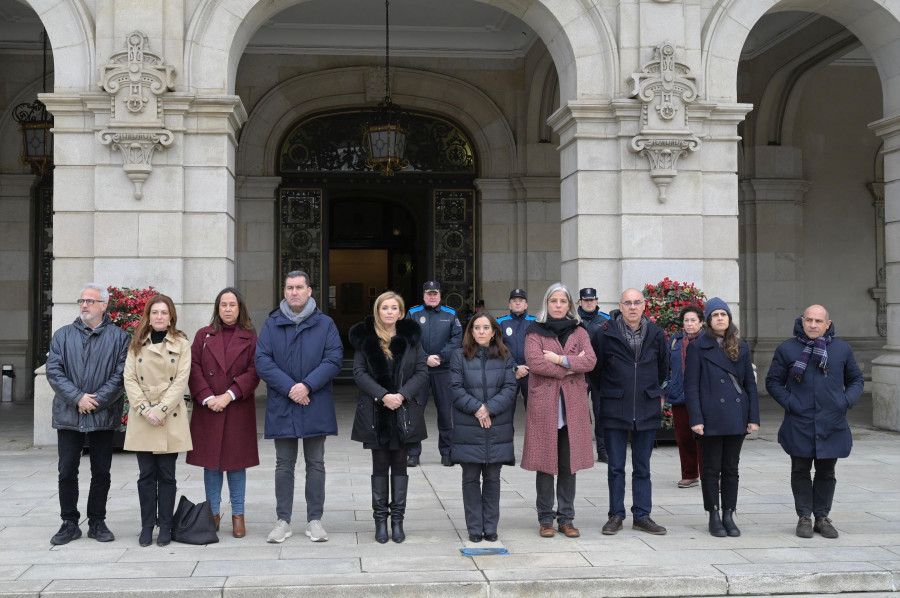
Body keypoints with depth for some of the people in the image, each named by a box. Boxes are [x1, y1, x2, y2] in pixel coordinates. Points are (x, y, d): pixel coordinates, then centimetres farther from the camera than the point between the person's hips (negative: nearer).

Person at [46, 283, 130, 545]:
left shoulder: (118, 337, 2)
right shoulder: (63, 335, 8)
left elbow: (121, 374, -6)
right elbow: (54, 371, -1)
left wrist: (96, 401, -14)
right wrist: (77, 398, -13)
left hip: (104, 415, -1)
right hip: (68, 414, 1)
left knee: (101, 472, 7)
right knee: (67, 472, 4)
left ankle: (97, 522, 19)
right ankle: (69, 523, 15)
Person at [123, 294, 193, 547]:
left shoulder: (181, 344, 4)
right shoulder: (137, 344, 9)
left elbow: (181, 381, -3)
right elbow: (129, 379, 2)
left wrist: (161, 410, -12)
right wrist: (146, 410, -10)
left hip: (171, 418, -1)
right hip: (142, 419, 1)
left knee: (167, 474, 2)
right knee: (146, 474, 4)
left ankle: (165, 526, 10)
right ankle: (147, 526, 12)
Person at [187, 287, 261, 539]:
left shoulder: (249, 338, 5)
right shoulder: (204, 335, 8)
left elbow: (254, 372, -3)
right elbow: (194, 369, 1)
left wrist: (229, 395, -13)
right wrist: (208, 398, -11)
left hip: (238, 410, -1)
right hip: (208, 410, 1)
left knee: (236, 461, 3)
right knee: (211, 461, 5)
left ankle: (238, 515, 11)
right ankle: (213, 513, 15)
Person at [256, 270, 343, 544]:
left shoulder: (325, 324, 3)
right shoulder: (272, 324, 5)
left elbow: (334, 359, -5)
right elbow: (262, 361, -3)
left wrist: (308, 385, -16)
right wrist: (289, 388, -14)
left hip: (316, 406, 0)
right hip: (282, 406, 1)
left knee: (315, 464, 7)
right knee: (284, 465, 7)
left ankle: (314, 520, 15)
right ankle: (283, 521, 15)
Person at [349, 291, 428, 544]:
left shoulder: (411, 336, 3)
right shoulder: (365, 337, 1)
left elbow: (422, 371, 0)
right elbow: (359, 372, -4)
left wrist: (402, 395, -13)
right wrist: (383, 395, -15)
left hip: (404, 411, 1)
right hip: (375, 412, -1)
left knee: (400, 465, 6)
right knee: (380, 466, 5)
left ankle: (397, 519, 14)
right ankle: (380, 520, 12)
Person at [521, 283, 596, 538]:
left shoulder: (579, 332, 12)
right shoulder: (535, 332, 4)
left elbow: (590, 361, -4)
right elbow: (534, 362, -13)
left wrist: (559, 359, -13)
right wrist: (571, 366, -9)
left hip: (573, 407, 2)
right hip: (543, 405, -2)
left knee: (569, 465, 5)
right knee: (545, 464, 1)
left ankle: (566, 518, 14)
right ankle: (545, 519, 11)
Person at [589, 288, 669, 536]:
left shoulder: (656, 335, 4)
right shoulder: (605, 334, -5)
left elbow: (663, 369, 21)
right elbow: (594, 368, 8)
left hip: (647, 410, 2)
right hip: (615, 411, -2)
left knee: (642, 467, 9)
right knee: (616, 467, 4)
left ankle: (642, 516, 17)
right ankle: (616, 515, 14)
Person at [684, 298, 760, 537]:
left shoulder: (741, 347, 11)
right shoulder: (698, 347, -1)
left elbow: (750, 384, 11)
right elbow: (691, 386, -5)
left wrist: (754, 417, 3)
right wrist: (696, 418, -12)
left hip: (736, 417, 3)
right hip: (711, 418, -3)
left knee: (731, 468, 9)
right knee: (712, 468, 4)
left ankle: (729, 515, 17)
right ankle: (714, 517, 12)